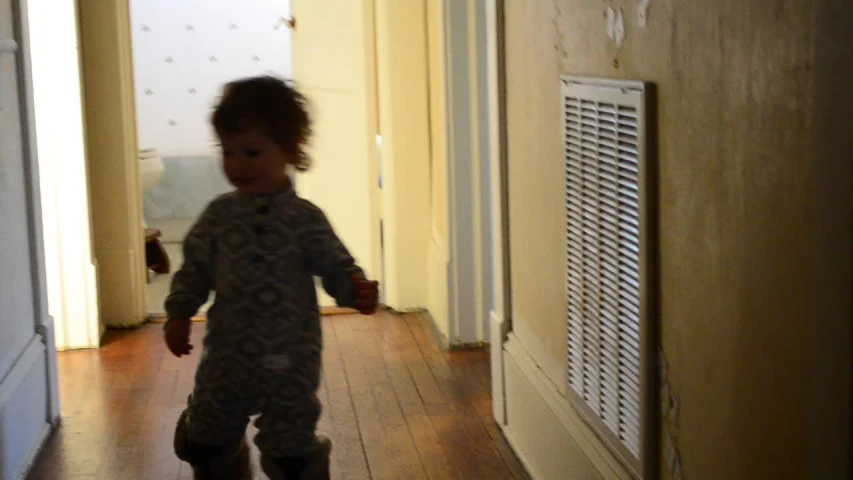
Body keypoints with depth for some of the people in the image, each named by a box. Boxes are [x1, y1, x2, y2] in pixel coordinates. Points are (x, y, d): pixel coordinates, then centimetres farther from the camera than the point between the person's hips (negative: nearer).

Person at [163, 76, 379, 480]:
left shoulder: (305, 219, -10)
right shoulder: (219, 215, -2)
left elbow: (336, 268, -8)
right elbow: (195, 269, 5)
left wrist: (357, 291, -27)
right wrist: (178, 314, -5)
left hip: (289, 362, -3)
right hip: (227, 358, 4)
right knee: (206, 446, 18)